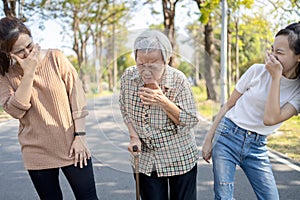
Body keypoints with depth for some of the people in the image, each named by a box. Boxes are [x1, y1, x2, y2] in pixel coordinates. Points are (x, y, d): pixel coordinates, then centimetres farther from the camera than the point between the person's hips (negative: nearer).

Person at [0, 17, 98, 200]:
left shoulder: (56, 58, -5)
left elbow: (77, 97, -4)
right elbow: (15, 110, -14)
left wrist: (80, 135, -7)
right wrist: (28, 73, -20)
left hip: (71, 146, -1)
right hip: (37, 153, 1)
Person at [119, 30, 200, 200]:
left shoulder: (178, 80, -20)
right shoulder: (128, 77, -10)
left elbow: (190, 122, -15)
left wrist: (163, 102, -28)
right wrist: (134, 136, -6)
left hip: (180, 158, -2)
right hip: (145, 159, 3)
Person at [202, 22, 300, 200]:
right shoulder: (258, 71, -6)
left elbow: (270, 119, -22)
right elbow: (228, 106, 1)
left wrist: (276, 78, -20)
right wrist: (209, 139, -1)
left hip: (257, 147, 2)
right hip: (228, 136, -1)